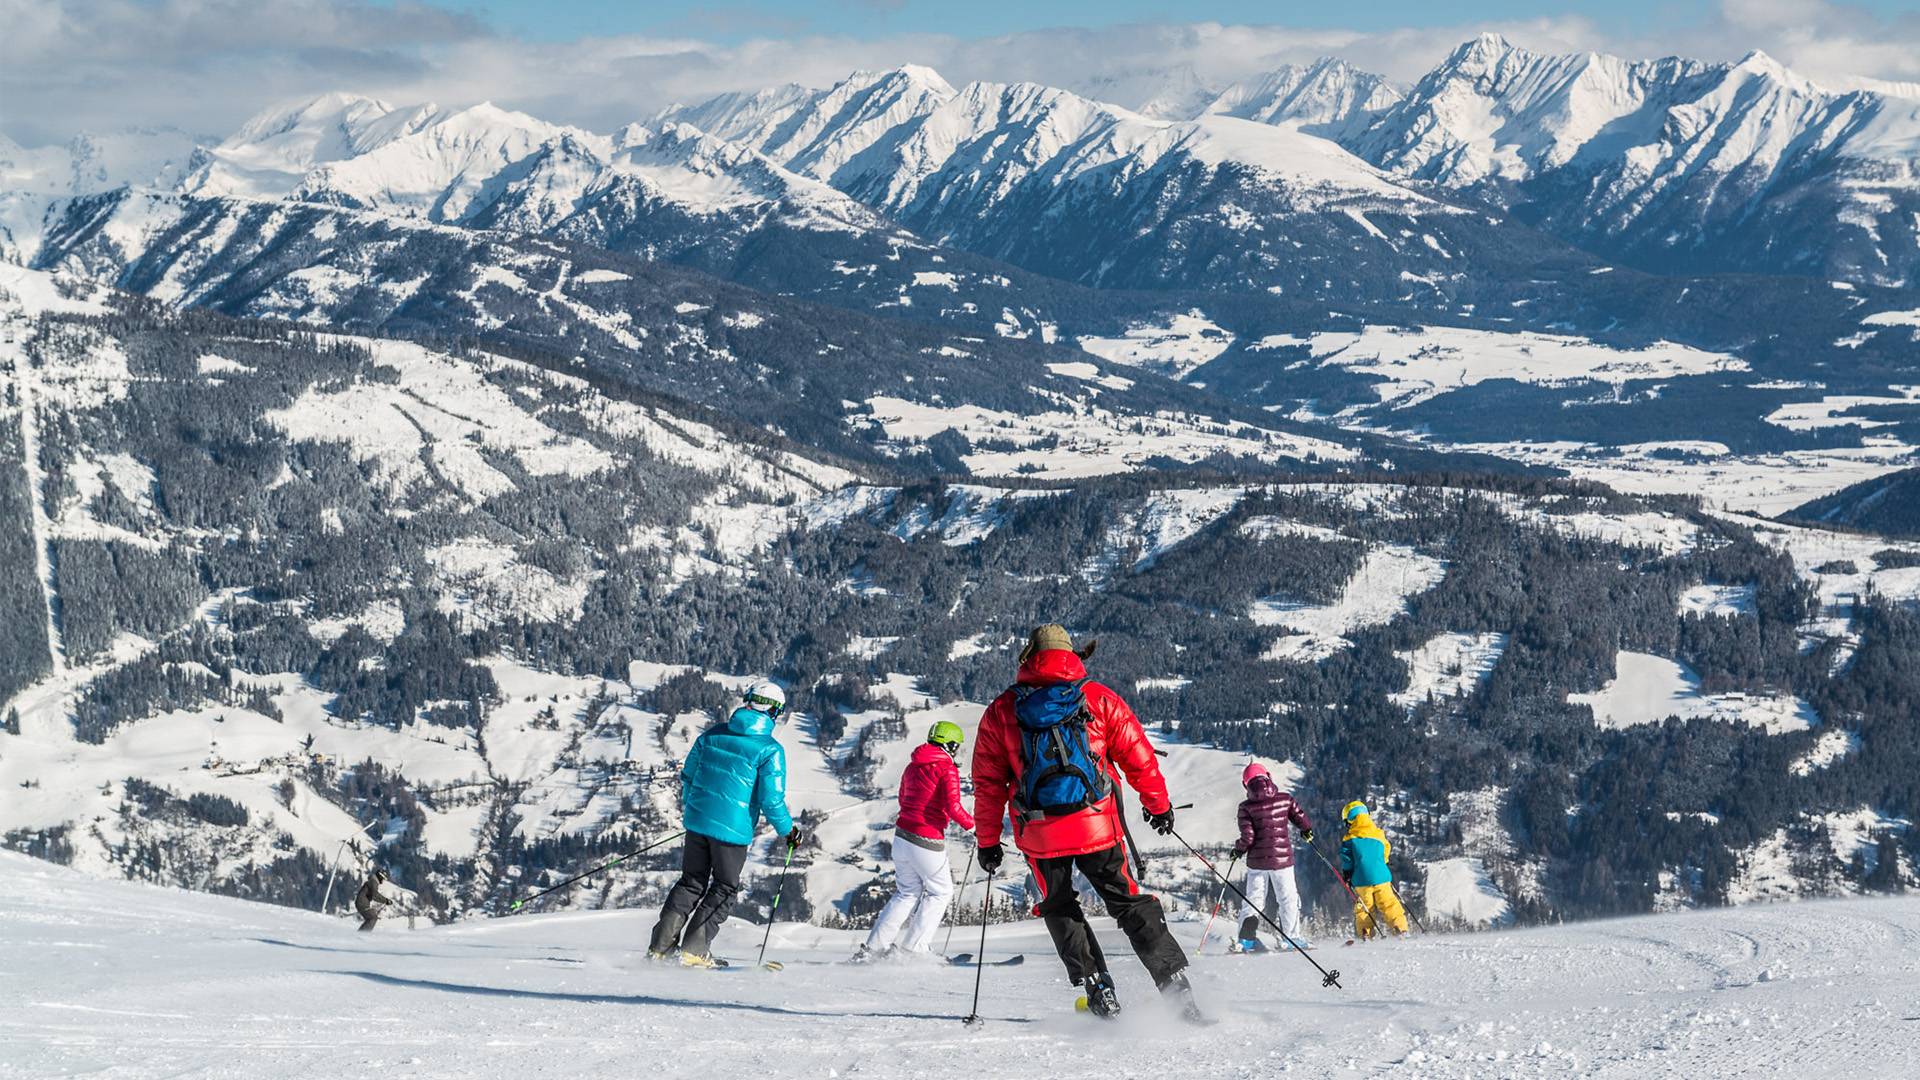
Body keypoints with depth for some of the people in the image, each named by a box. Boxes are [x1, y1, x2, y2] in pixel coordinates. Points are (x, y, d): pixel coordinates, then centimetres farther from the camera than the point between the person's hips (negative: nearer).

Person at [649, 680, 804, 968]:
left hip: (697, 822, 5)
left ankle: (661, 945, 9)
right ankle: (694, 950, 2)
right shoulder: (770, 750, -12)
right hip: (733, 829, -5)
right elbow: (772, 799, -13)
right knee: (724, 889, 11)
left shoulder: (712, 735, 4)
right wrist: (789, 831, 2)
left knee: (691, 882, 17)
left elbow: (687, 775, 12)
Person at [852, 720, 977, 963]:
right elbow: (953, 807, -18)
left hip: (902, 835, 7)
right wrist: (972, 825, -4)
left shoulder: (913, 766, 12)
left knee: (907, 893, 20)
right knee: (941, 892, 12)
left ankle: (873, 947, 12)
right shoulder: (947, 768, -11)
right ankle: (913, 949, 7)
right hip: (927, 842, -7)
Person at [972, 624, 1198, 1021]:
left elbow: (988, 783, 6)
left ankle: (1098, 990, 9)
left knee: (1060, 909, 20)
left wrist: (987, 840, 15)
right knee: (1128, 903, 12)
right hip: (1098, 825, 0)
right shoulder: (1099, 699, 1)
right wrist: (1158, 805, 20)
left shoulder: (1001, 712, 3)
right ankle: (1175, 983, 3)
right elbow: (1139, 756, 5)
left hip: (1039, 835, 0)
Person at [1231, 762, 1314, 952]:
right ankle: (1291, 937, 13)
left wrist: (1239, 849, 6)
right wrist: (1307, 831, 21)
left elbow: (1248, 837, -13)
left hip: (1257, 860, 0)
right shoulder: (1285, 799, -5)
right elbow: (1301, 820, -1)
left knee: (1253, 899, 12)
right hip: (1282, 858, 0)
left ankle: (1246, 938, 4)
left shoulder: (1247, 807, -8)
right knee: (1288, 899, 13)